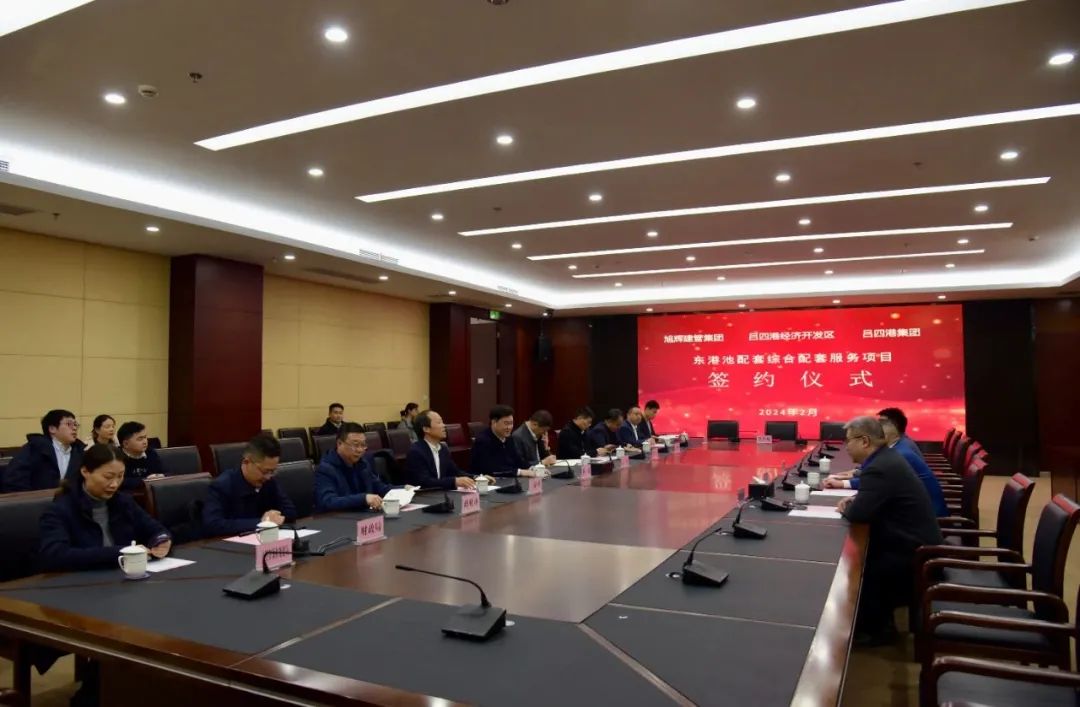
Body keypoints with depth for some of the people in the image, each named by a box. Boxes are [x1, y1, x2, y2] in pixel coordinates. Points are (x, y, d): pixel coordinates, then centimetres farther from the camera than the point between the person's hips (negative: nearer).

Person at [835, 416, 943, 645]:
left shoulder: (881, 468, -26)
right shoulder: (886, 458, 6)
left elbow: (859, 513, -29)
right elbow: (871, 497, 20)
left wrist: (846, 508, -7)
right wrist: (854, 500, 1)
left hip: (913, 553, -10)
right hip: (917, 544, 10)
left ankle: (876, 628, 12)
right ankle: (878, 617, 21)